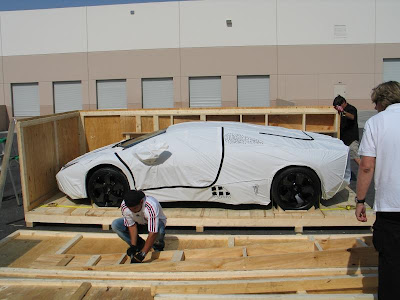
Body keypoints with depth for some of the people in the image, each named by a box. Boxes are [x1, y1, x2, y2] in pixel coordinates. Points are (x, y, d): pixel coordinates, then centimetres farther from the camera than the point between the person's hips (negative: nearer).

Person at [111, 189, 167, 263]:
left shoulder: (151, 207, -42)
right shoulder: (124, 206, -27)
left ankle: (158, 246, -3)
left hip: (155, 222, -4)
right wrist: (133, 246, -22)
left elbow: (153, 233, -42)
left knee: (159, 230, -40)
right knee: (115, 225, -17)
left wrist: (142, 254, -42)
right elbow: (132, 225, -15)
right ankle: (139, 245, -1)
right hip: (139, 222, 4)